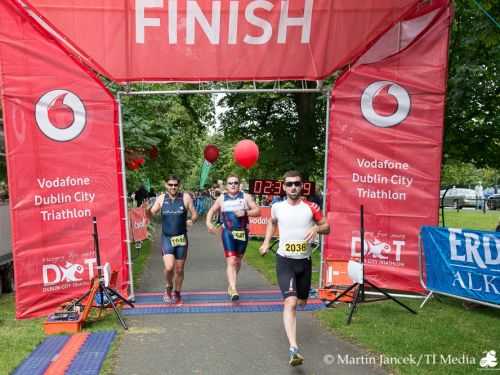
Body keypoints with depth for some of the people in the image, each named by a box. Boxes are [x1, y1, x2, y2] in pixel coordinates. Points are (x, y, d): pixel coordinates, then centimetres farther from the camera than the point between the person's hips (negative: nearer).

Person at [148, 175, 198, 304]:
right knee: (169, 267, -16)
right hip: (167, 238, 0)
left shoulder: (185, 197, -3)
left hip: (181, 238, 0)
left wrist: (191, 220, -18)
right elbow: (151, 214, 4)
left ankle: (177, 293, 32)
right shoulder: (161, 198, 2)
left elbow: (194, 214, 3)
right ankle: (168, 288, 16)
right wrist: (146, 209, -17)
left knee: (179, 269, 10)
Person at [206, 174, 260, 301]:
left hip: (242, 233, 2)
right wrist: (208, 223, -5)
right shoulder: (221, 198, 4)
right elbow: (211, 211, 13)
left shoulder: (246, 196, 2)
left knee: (238, 261, 16)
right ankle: (233, 290, -16)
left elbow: (258, 211, -1)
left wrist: (245, 212, -17)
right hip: (228, 233, -2)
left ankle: (231, 285, 38)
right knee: (231, 261, -13)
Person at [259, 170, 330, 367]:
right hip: (284, 260, -2)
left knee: (301, 301, 18)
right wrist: (266, 242, 12)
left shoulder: (311, 207, -5)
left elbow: (327, 227, 3)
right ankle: (293, 348, -18)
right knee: (290, 302, -18)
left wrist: (316, 228, -18)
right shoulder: (277, 207, -2)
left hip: (304, 261, 2)